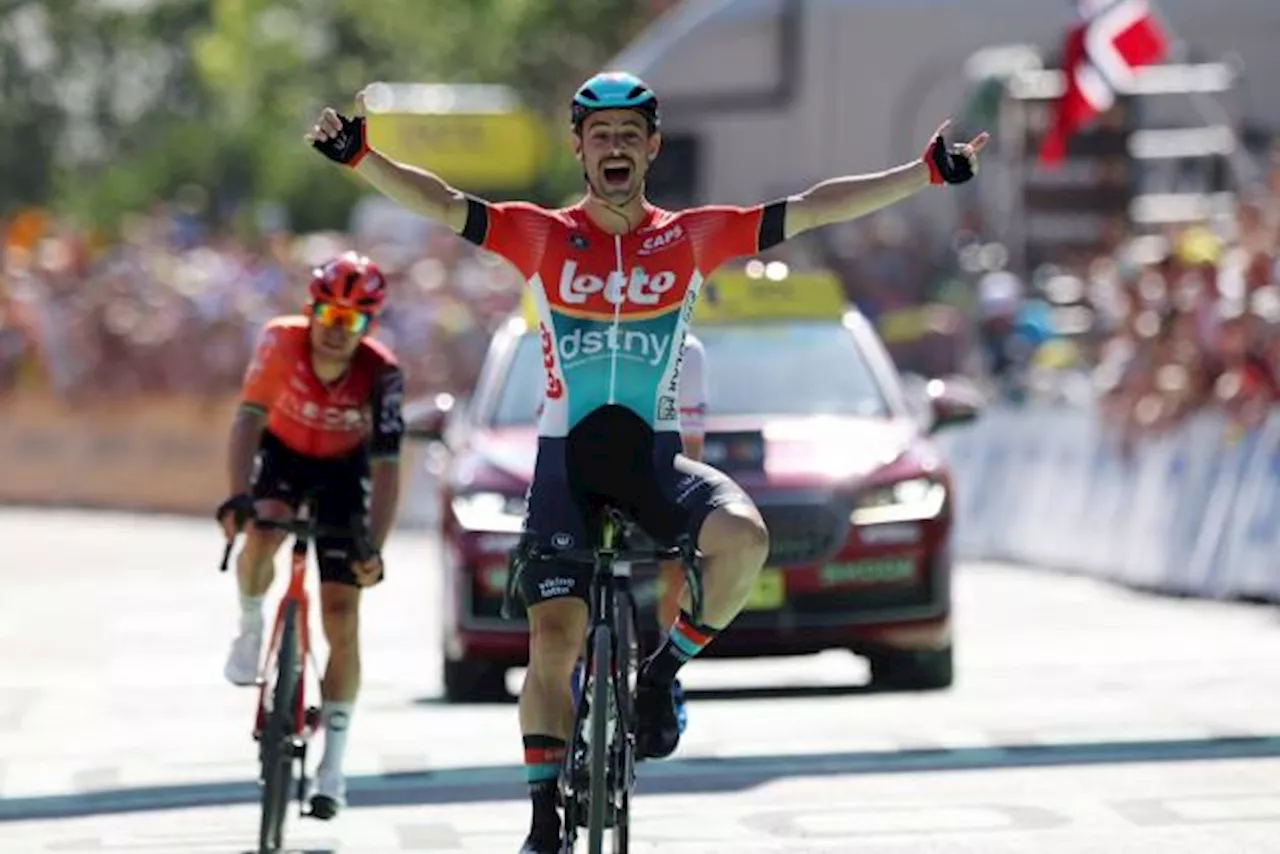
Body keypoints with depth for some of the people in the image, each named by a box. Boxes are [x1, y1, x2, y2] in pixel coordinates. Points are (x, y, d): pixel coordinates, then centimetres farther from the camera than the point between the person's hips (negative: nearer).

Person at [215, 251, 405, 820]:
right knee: (262, 535, -34)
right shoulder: (282, 342, -30)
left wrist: (375, 549, -44)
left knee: (341, 617, -6)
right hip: (283, 451, 0)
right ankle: (251, 628, -2)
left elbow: (386, 468, -33)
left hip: (344, 469, 0)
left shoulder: (381, 375, -30)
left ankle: (333, 766, 3)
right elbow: (248, 419, -36)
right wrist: (237, 497, -51)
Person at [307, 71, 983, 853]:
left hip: (653, 457, 1)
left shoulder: (692, 238, 2)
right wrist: (360, 156, -26)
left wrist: (929, 173, -3)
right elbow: (442, 204, -11)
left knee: (744, 536, -29)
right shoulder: (543, 237, 0)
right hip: (566, 458, -1)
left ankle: (663, 673, -4)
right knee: (554, 637, -8)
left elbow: (812, 210, 0)